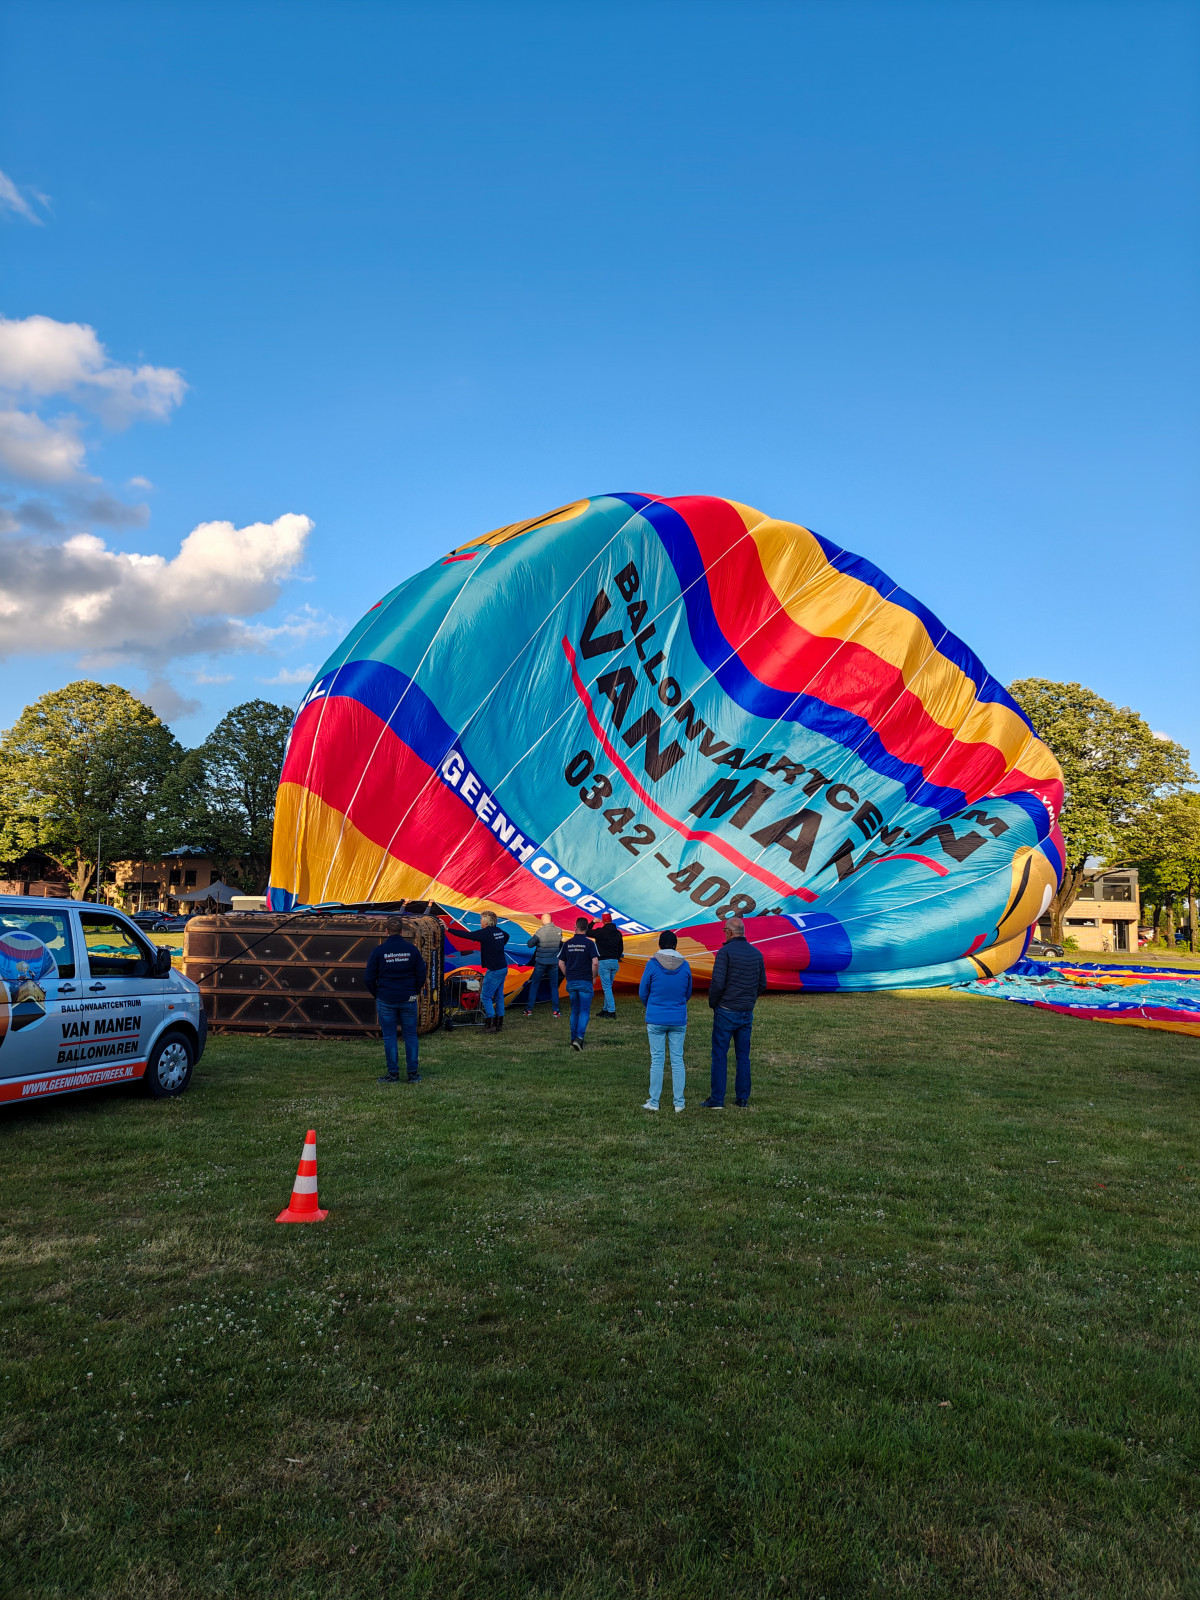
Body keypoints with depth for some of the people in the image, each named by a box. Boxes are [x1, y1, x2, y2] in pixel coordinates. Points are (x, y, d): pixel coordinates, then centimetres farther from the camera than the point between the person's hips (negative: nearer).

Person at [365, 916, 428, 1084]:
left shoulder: (379, 951, -6)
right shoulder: (412, 949, -2)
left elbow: (369, 977, -3)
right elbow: (422, 974, 2)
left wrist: (375, 993, 13)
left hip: (385, 999, -1)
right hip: (408, 999, 1)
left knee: (389, 1036, 5)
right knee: (410, 1035, 8)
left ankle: (393, 1073, 6)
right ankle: (413, 1073, 10)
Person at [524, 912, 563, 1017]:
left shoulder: (540, 931, -14)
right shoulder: (558, 931, -3)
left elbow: (530, 944, -9)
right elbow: (561, 946, 10)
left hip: (541, 962, -2)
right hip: (554, 962, 2)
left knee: (534, 985, 9)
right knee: (554, 986, 11)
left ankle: (529, 1009, 11)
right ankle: (556, 1010, 9)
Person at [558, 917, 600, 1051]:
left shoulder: (567, 944, 5)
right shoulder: (589, 943, -7)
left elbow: (561, 963, 7)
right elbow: (595, 963, -15)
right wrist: (594, 977, -1)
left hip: (571, 982, 4)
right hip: (585, 982, -4)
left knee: (574, 1011, 15)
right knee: (585, 1011, -1)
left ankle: (573, 1039, 15)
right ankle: (579, 1037, -16)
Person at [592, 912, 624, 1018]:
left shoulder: (600, 931, -10)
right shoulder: (618, 933, 8)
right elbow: (621, 949, 14)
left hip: (604, 962, -6)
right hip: (615, 962, 6)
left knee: (607, 987, -6)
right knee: (608, 986, 16)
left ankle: (611, 1011, -12)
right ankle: (606, 1009, 22)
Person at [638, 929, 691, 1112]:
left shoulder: (652, 964, -9)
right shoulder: (685, 966, -2)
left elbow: (642, 993, 0)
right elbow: (688, 993, 10)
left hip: (655, 1019, -2)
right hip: (679, 1019, 2)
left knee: (657, 1060, 4)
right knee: (677, 1059, 8)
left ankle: (654, 1102, 10)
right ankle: (679, 1103, 11)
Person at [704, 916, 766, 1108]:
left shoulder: (725, 952, -13)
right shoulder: (757, 953, 6)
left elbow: (717, 983, -18)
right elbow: (762, 984, 11)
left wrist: (713, 1003, -2)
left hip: (726, 1011, -5)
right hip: (747, 1013, 5)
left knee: (720, 1056, 1)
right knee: (743, 1056, 13)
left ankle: (717, 1099, 2)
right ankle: (743, 1098, 16)